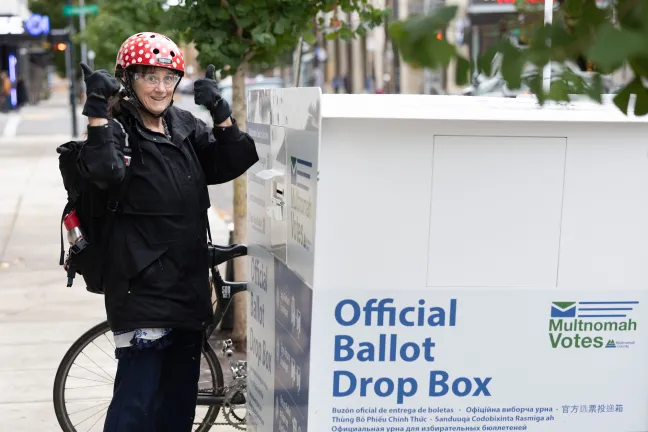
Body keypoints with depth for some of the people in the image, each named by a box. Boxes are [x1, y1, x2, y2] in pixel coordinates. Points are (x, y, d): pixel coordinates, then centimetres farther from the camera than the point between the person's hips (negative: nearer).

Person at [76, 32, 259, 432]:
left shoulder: (186, 126, 11)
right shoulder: (118, 128, -7)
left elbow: (230, 165, 1)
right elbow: (105, 172, -27)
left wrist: (221, 112, -9)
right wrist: (98, 111, -32)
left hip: (189, 281, 7)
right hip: (142, 283, -7)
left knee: (181, 397, 17)